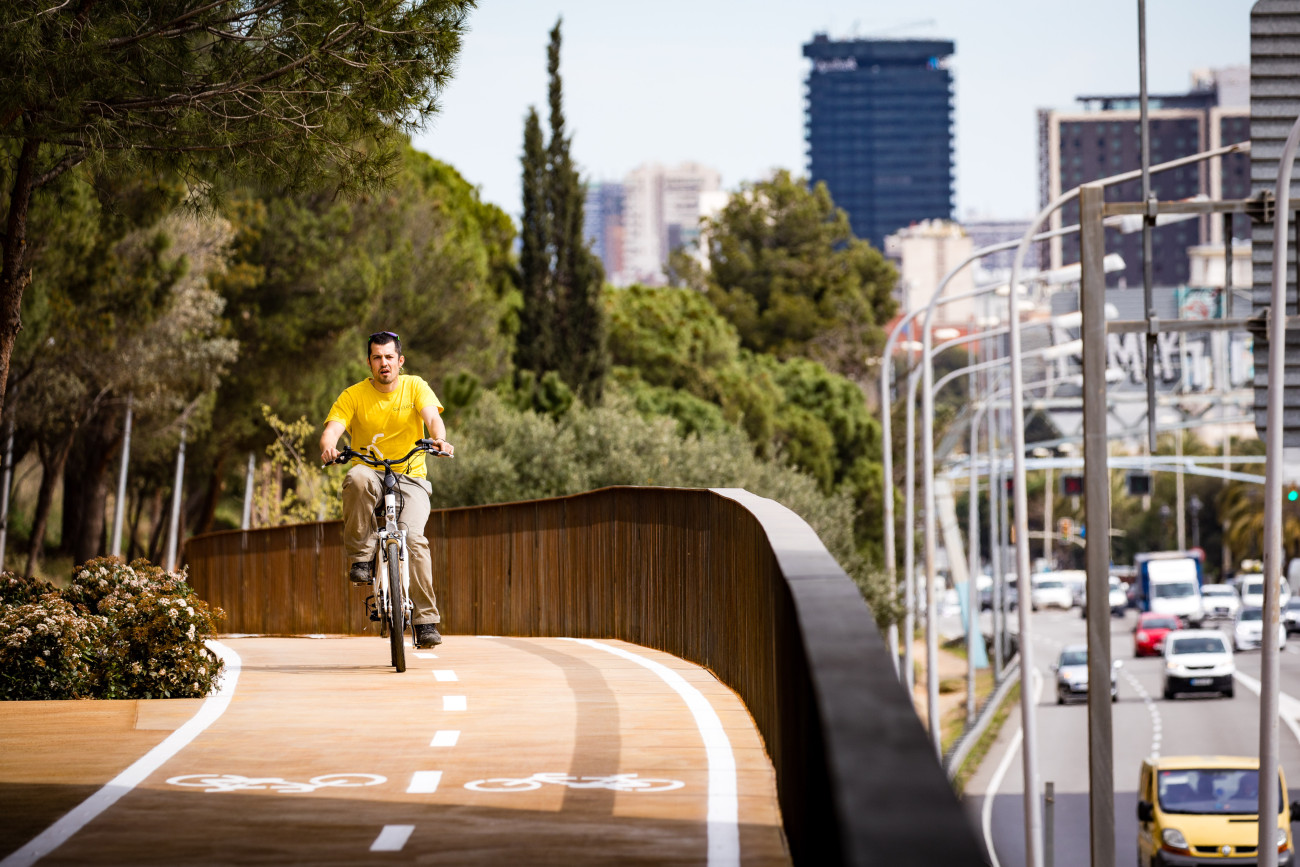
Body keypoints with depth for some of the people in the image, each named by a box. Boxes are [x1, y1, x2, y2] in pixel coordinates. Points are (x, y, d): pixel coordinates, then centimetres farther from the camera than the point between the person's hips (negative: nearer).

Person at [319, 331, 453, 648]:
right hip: (371, 472, 0)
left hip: (411, 477, 0)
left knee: (413, 537, -25)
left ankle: (426, 619, -17)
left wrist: (439, 440, -40)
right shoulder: (353, 396, -1)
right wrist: (328, 447, -38)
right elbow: (332, 427, -14)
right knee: (357, 478, -38)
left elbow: (431, 415, -17)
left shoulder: (415, 387, 0)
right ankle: (360, 555, -21)